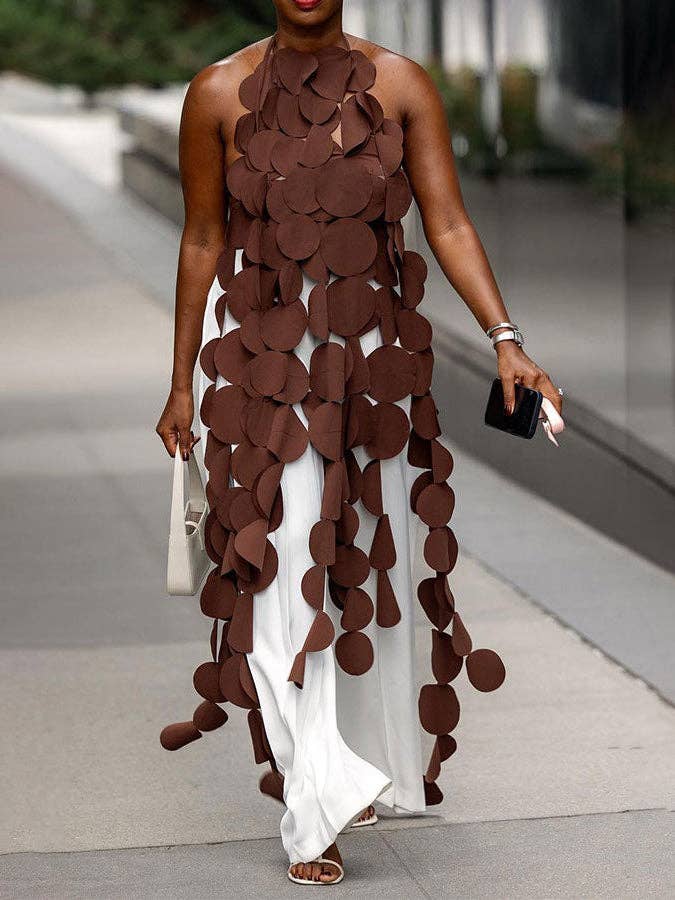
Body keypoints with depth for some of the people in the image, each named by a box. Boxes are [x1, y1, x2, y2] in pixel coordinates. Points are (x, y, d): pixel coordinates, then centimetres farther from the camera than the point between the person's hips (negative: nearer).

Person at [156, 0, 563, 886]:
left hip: (372, 356, 2)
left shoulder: (400, 85, 0)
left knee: (371, 563, 10)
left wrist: (505, 338, -14)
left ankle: (377, 767, 28)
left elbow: (449, 223, -3)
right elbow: (203, 241, 4)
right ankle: (320, 810, -13)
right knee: (285, 561, -10)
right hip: (260, 354, -2)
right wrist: (182, 382, 7)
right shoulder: (220, 94, -2)